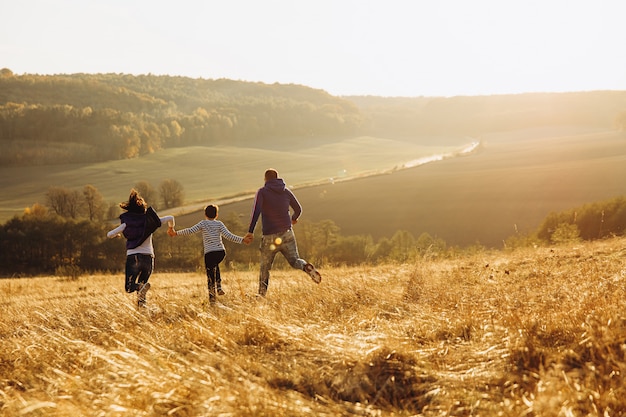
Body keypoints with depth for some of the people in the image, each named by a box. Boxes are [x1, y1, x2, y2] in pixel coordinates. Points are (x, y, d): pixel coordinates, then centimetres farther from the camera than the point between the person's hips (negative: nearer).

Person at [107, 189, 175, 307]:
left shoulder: (126, 223, 4)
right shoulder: (149, 220, 6)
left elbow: (109, 235, 4)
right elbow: (170, 218, 3)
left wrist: (117, 234, 27)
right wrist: (171, 229, 24)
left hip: (132, 257, -2)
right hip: (148, 256, 2)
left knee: (129, 288, 2)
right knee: (142, 282, 18)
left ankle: (141, 287, -29)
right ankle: (142, 303, -2)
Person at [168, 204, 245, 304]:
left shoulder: (203, 223, 4)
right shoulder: (219, 224, 6)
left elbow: (190, 231, -8)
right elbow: (229, 236, -6)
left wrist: (176, 233, -1)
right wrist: (242, 240, -3)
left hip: (209, 253, -3)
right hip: (221, 252, 3)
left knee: (210, 275, 4)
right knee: (215, 265, 32)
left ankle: (212, 296, 0)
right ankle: (219, 286, 20)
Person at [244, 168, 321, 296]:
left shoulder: (262, 192, -4)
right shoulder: (286, 191, 7)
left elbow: (256, 211, -17)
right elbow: (298, 209, 16)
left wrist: (250, 232, -22)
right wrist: (294, 218, 39)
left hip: (270, 237, -2)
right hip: (287, 234, 2)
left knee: (265, 267, 13)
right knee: (294, 261, 6)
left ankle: (261, 294, 15)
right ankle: (307, 267, -27)